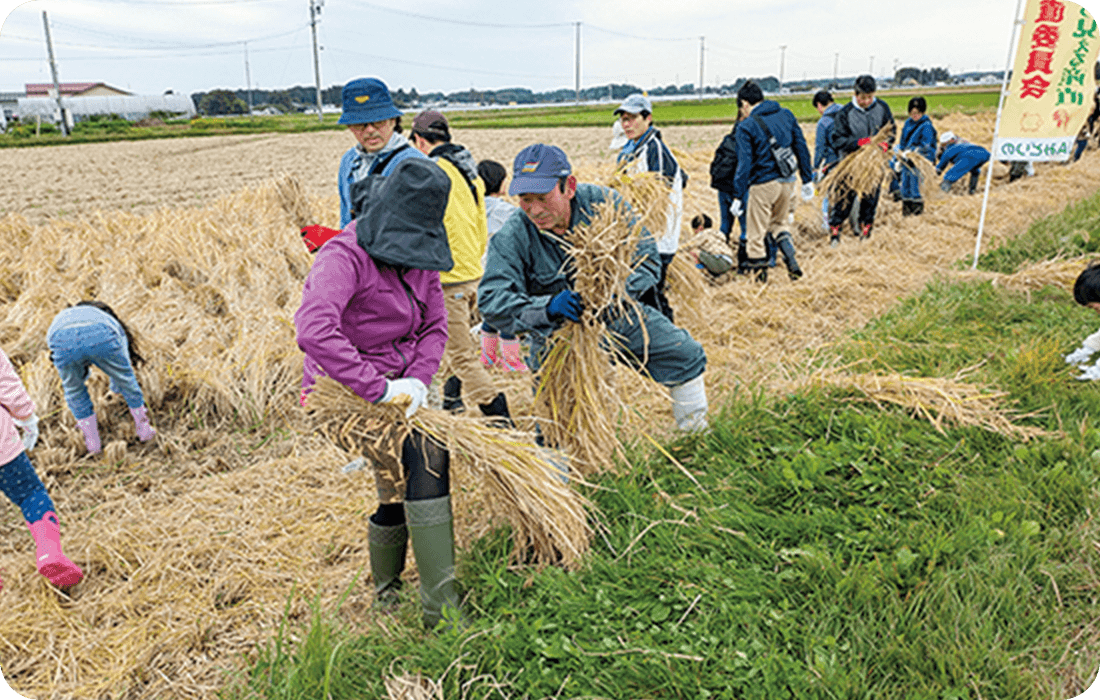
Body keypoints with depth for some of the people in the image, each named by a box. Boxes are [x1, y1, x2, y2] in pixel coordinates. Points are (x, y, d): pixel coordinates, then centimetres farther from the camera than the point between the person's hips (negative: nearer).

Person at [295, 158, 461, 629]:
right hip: (347, 391, -8)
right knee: (424, 461, -25)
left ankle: (387, 594, 36)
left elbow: (434, 325, 4)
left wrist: (417, 380, -14)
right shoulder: (345, 256, -21)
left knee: (401, 491, 13)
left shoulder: (419, 256, 4)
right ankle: (442, 607, -18)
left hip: (396, 385, 8)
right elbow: (314, 331, -36)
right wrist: (378, 387, -35)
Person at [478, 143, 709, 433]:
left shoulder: (604, 203, -17)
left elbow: (646, 257, -14)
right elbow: (492, 302, -26)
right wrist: (548, 308, -43)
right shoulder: (511, 238, -19)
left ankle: (696, 437, 19)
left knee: (685, 354, -3)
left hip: (617, 317, 2)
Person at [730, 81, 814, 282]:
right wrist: (807, 179, 15)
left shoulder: (747, 126, -10)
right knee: (779, 223, 25)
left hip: (763, 185, -6)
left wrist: (738, 197, -10)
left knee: (755, 232, 7)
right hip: (787, 181, 6)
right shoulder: (786, 114, 6)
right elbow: (801, 147, 8)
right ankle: (792, 263, 11)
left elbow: (744, 163, -13)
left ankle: (760, 272, 12)